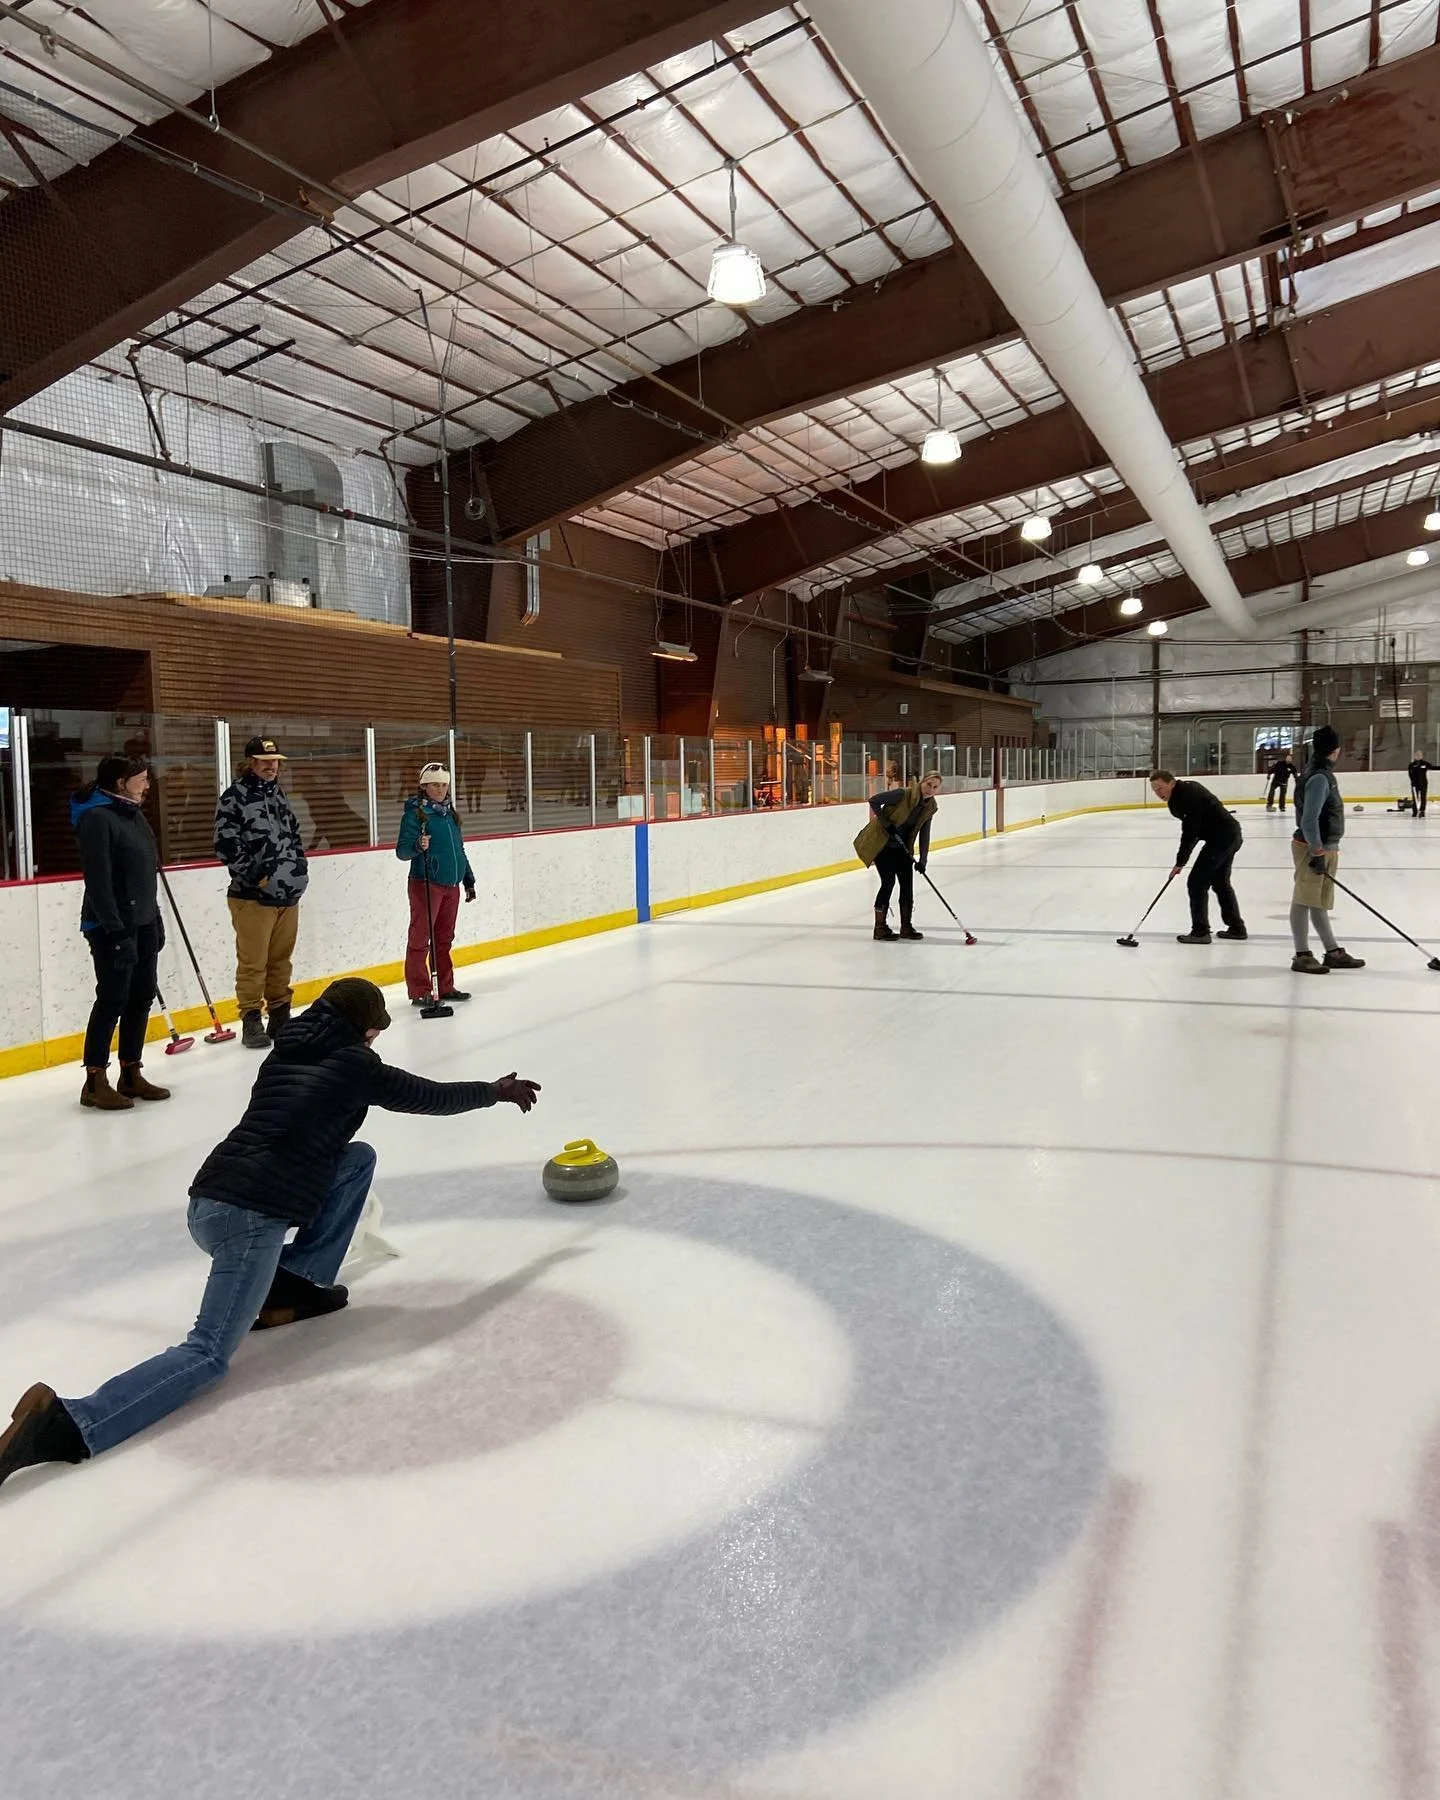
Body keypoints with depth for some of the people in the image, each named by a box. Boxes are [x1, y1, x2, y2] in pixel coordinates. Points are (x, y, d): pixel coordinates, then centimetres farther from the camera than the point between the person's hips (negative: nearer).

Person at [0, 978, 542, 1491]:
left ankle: (297, 1284, 16)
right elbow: (432, 1096, 16)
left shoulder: (285, 1053, 21)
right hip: (250, 1217, -8)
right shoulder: (356, 1065, 3)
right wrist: (497, 1091, 33)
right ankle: (66, 1425, -26)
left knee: (358, 1158, 18)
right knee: (209, 1354, -11)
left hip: (207, 1204, 8)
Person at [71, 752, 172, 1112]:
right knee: (112, 1000, -4)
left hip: (143, 924, 9)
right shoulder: (97, 818, -15)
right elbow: (98, 881, -20)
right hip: (112, 928, -9)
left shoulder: (134, 815, 13)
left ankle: (131, 1074, 21)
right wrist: (116, 931, -23)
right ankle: (95, 1082, 5)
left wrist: (156, 920, 17)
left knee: (141, 998, 11)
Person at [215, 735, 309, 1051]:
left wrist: (300, 868, 12)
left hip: (288, 894, 7)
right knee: (253, 963, -4)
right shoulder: (234, 797, -7)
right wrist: (258, 876, -14)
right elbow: (225, 846, -13)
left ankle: (280, 1017, 21)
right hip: (253, 895, -7)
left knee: (281, 960, 12)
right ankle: (251, 1022, 5)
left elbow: (294, 836, 26)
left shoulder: (279, 795, 17)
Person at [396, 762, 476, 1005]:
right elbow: (402, 850, -13)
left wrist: (469, 881, 22)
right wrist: (418, 845, -33)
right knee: (420, 938, -3)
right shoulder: (415, 813, -7)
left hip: (451, 885, 7)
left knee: (444, 938, 13)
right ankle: (419, 991, 1)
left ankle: (445, 987, 21)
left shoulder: (450, 814, 14)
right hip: (425, 884, -7)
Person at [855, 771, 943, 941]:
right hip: (880, 842, -7)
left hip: (901, 847, 7)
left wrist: (922, 860, -5)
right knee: (888, 881, -11)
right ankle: (880, 928, -1)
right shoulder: (903, 795, -24)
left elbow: (924, 835, 1)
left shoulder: (930, 807, -4)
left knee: (907, 883, 2)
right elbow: (874, 801, -21)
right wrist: (886, 823, -24)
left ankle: (906, 927, 16)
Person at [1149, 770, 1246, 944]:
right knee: (1220, 882, 21)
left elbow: (1189, 832, -21)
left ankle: (1200, 931, -3)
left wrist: (1180, 863, -16)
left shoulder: (1186, 796, -21)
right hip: (1231, 834, 11)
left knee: (1197, 882, -7)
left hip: (1221, 838, -11)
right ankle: (1237, 928, 30)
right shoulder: (1186, 789, 11)